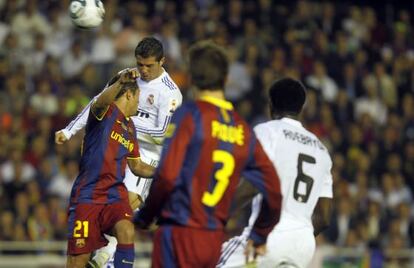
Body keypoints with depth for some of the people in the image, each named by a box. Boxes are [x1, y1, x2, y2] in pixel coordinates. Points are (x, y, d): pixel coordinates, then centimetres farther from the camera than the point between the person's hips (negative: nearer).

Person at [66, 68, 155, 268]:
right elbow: (101, 102, -30)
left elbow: (136, 166, 29)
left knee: (126, 232, -26)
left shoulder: (130, 128, 18)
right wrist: (120, 83, -49)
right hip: (87, 196, -5)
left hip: (115, 195, 6)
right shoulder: (106, 111, -3)